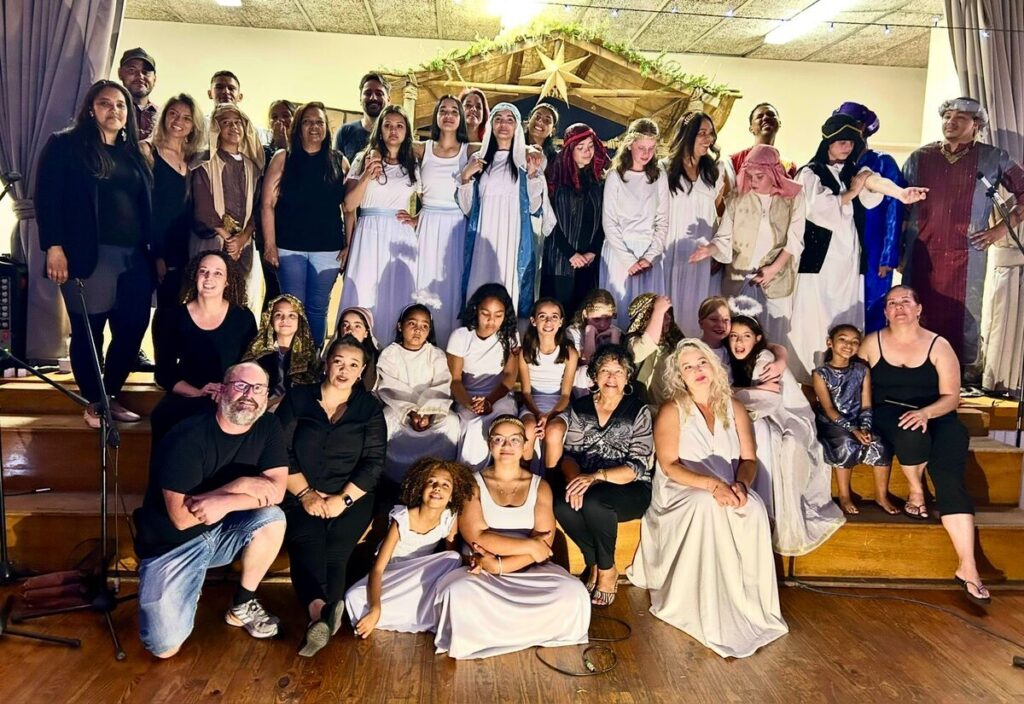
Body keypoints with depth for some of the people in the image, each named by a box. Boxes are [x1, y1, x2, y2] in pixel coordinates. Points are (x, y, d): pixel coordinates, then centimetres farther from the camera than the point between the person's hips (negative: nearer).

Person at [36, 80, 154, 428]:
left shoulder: (132, 153, 18)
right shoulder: (65, 144, 4)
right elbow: (47, 197, -3)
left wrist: (154, 252, 12)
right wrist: (54, 246, -13)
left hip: (134, 256, 5)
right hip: (89, 255, -5)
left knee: (133, 328, 2)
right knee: (88, 331, 1)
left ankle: (112, 395, 20)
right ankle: (93, 402, 16)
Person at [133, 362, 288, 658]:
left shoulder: (268, 428, -7)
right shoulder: (188, 438, -21)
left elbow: (276, 489, -16)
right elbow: (181, 517, -24)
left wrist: (224, 503, -29)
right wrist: (241, 486, -24)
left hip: (224, 532, 4)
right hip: (172, 543, -4)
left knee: (273, 518, -26)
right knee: (165, 647, -16)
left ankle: (242, 605, -2)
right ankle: (190, 588, 18)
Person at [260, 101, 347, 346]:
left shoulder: (339, 161, 8)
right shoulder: (283, 158, 3)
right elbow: (267, 204, -1)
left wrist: (348, 244, 1)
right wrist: (270, 244, -7)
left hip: (328, 248, 1)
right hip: (290, 247, -1)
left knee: (318, 308, 7)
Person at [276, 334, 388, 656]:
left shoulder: (370, 407, 8)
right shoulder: (298, 398, 7)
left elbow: (374, 461, 1)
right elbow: (281, 452, 1)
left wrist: (343, 499, -12)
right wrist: (306, 494, -10)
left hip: (351, 497, 1)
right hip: (300, 494, -1)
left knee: (334, 553, -24)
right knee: (306, 543, -28)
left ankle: (319, 617, -38)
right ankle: (321, 611, -49)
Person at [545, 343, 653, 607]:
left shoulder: (638, 411, -2)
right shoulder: (580, 407, 9)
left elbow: (637, 466, -11)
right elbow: (569, 452, 4)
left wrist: (596, 476, -26)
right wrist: (575, 478, -20)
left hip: (630, 490, -3)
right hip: (587, 483, 3)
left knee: (593, 501, -34)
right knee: (563, 506, -29)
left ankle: (607, 570, -9)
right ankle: (593, 564, -3)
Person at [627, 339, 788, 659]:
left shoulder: (733, 407, 7)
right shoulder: (672, 410, -6)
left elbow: (748, 459, 3)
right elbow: (670, 466, -14)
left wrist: (741, 484, -20)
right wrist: (712, 485, -28)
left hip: (727, 493, 3)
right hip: (681, 494, -3)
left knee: (754, 507, -28)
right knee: (706, 505, -35)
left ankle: (749, 605, -18)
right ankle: (715, 617, -26)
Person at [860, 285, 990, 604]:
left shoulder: (939, 345, 3)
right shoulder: (872, 343, 5)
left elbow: (951, 396, -1)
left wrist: (925, 413, -21)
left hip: (934, 415, 1)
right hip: (889, 413, 0)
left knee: (949, 475, -25)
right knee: (912, 436, -39)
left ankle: (967, 566, -26)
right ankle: (915, 490, -6)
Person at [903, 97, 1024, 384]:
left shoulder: (993, 158, 6)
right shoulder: (919, 158, 10)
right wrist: (897, 249, 5)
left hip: (967, 256, -1)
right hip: (921, 255, 1)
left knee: (964, 317, 1)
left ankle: (967, 377, 13)